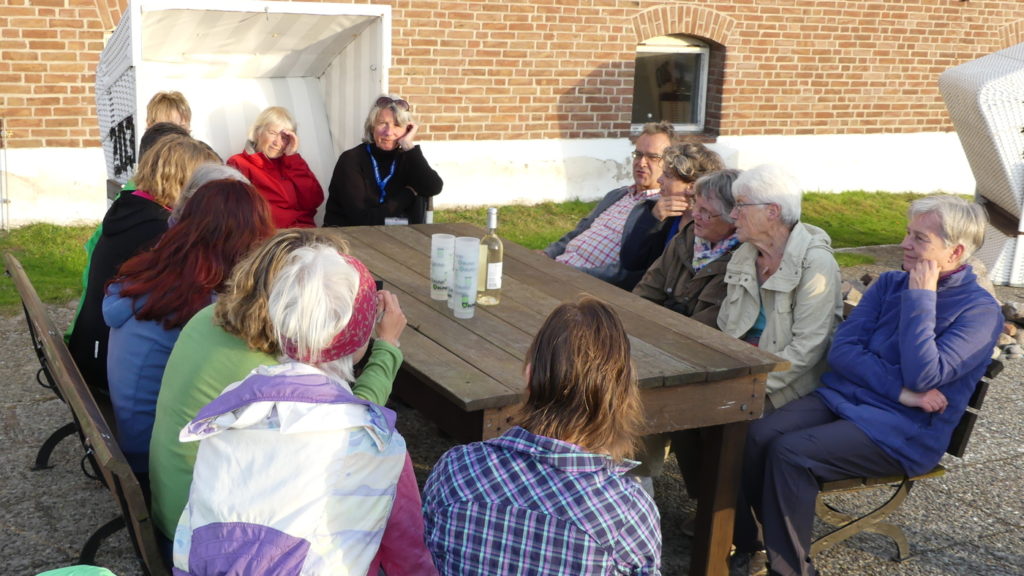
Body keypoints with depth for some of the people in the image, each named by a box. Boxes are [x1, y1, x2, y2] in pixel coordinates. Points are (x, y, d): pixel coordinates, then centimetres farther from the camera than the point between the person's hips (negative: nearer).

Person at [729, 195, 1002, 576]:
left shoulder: (980, 310, -7)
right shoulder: (890, 283, 11)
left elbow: (922, 376, -20)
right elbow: (842, 349, 1)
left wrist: (921, 297, -16)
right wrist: (900, 390, -13)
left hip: (902, 432, -6)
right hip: (841, 397, 6)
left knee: (790, 453, -27)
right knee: (757, 437, -21)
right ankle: (743, 541, -5)